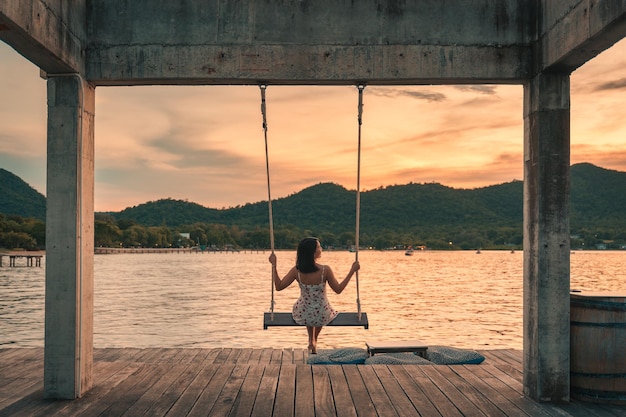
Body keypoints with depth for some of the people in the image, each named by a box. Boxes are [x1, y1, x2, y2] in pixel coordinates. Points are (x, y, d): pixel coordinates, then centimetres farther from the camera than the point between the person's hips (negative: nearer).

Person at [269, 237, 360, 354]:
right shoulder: (325, 270, -23)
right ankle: (314, 341, 55)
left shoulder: (296, 271, -18)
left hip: (302, 316, 1)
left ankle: (311, 341, 48)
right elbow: (338, 289, -11)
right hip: (322, 317, -1)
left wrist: (274, 265, 0)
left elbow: (278, 286, -7)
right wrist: (352, 271, -6)